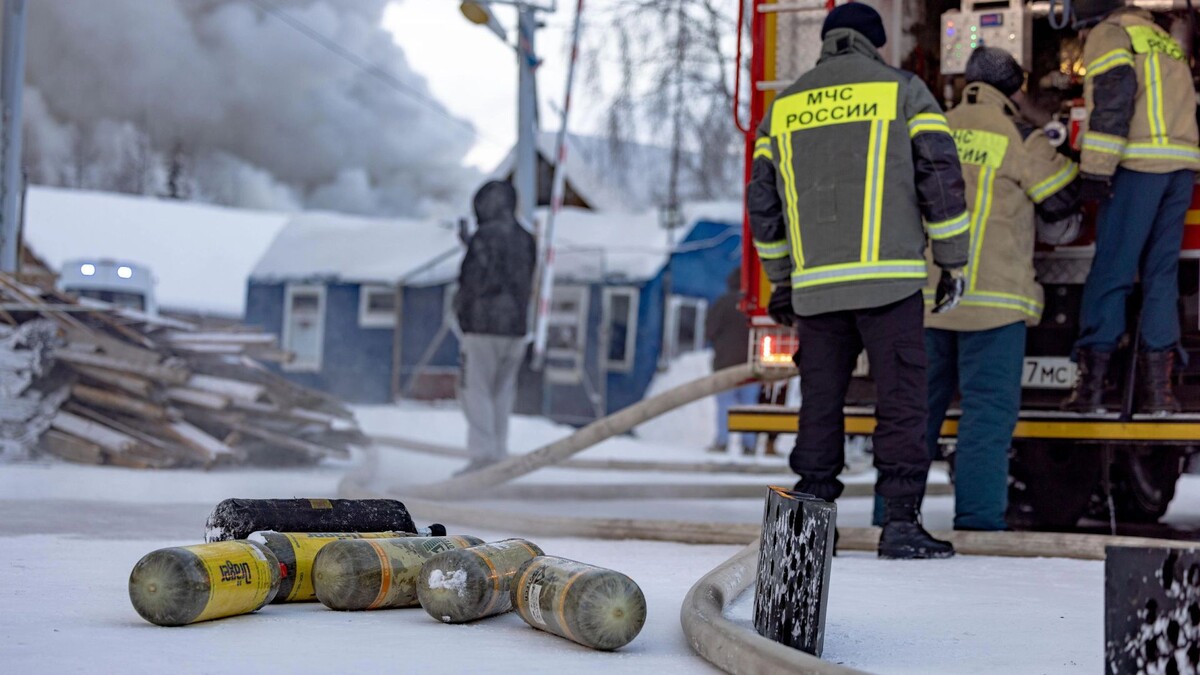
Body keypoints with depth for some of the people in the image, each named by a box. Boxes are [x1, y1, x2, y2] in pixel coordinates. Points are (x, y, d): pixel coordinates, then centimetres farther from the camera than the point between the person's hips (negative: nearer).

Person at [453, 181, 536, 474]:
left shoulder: (484, 236, -10)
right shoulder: (526, 239, 9)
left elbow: (473, 279, -12)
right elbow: (527, 284, 12)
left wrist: (460, 306, 4)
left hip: (483, 325, -6)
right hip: (516, 326, 6)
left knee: (476, 391, -3)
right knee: (502, 392, 13)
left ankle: (482, 453, -11)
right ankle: (499, 453, 13)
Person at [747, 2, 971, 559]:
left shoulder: (783, 107, 15)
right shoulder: (903, 90, 5)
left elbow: (762, 202, 17)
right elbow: (941, 177, -2)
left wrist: (781, 279, 25)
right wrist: (953, 262, 4)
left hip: (815, 284, 4)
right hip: (890, 279, -3)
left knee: (820, 403, 11)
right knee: (901, 400, 0)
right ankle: (900, 522, -4)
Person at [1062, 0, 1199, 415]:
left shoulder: (1108, 35, 3)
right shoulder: (1162, 39, 27)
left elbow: (1112, 99, -12)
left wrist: (1095, 170, -14)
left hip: (1138, 164, -7)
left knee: (1110, 273, -3)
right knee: (1161, 273, 9)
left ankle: (1092, 382, -5)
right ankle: (1156, 386, 5)